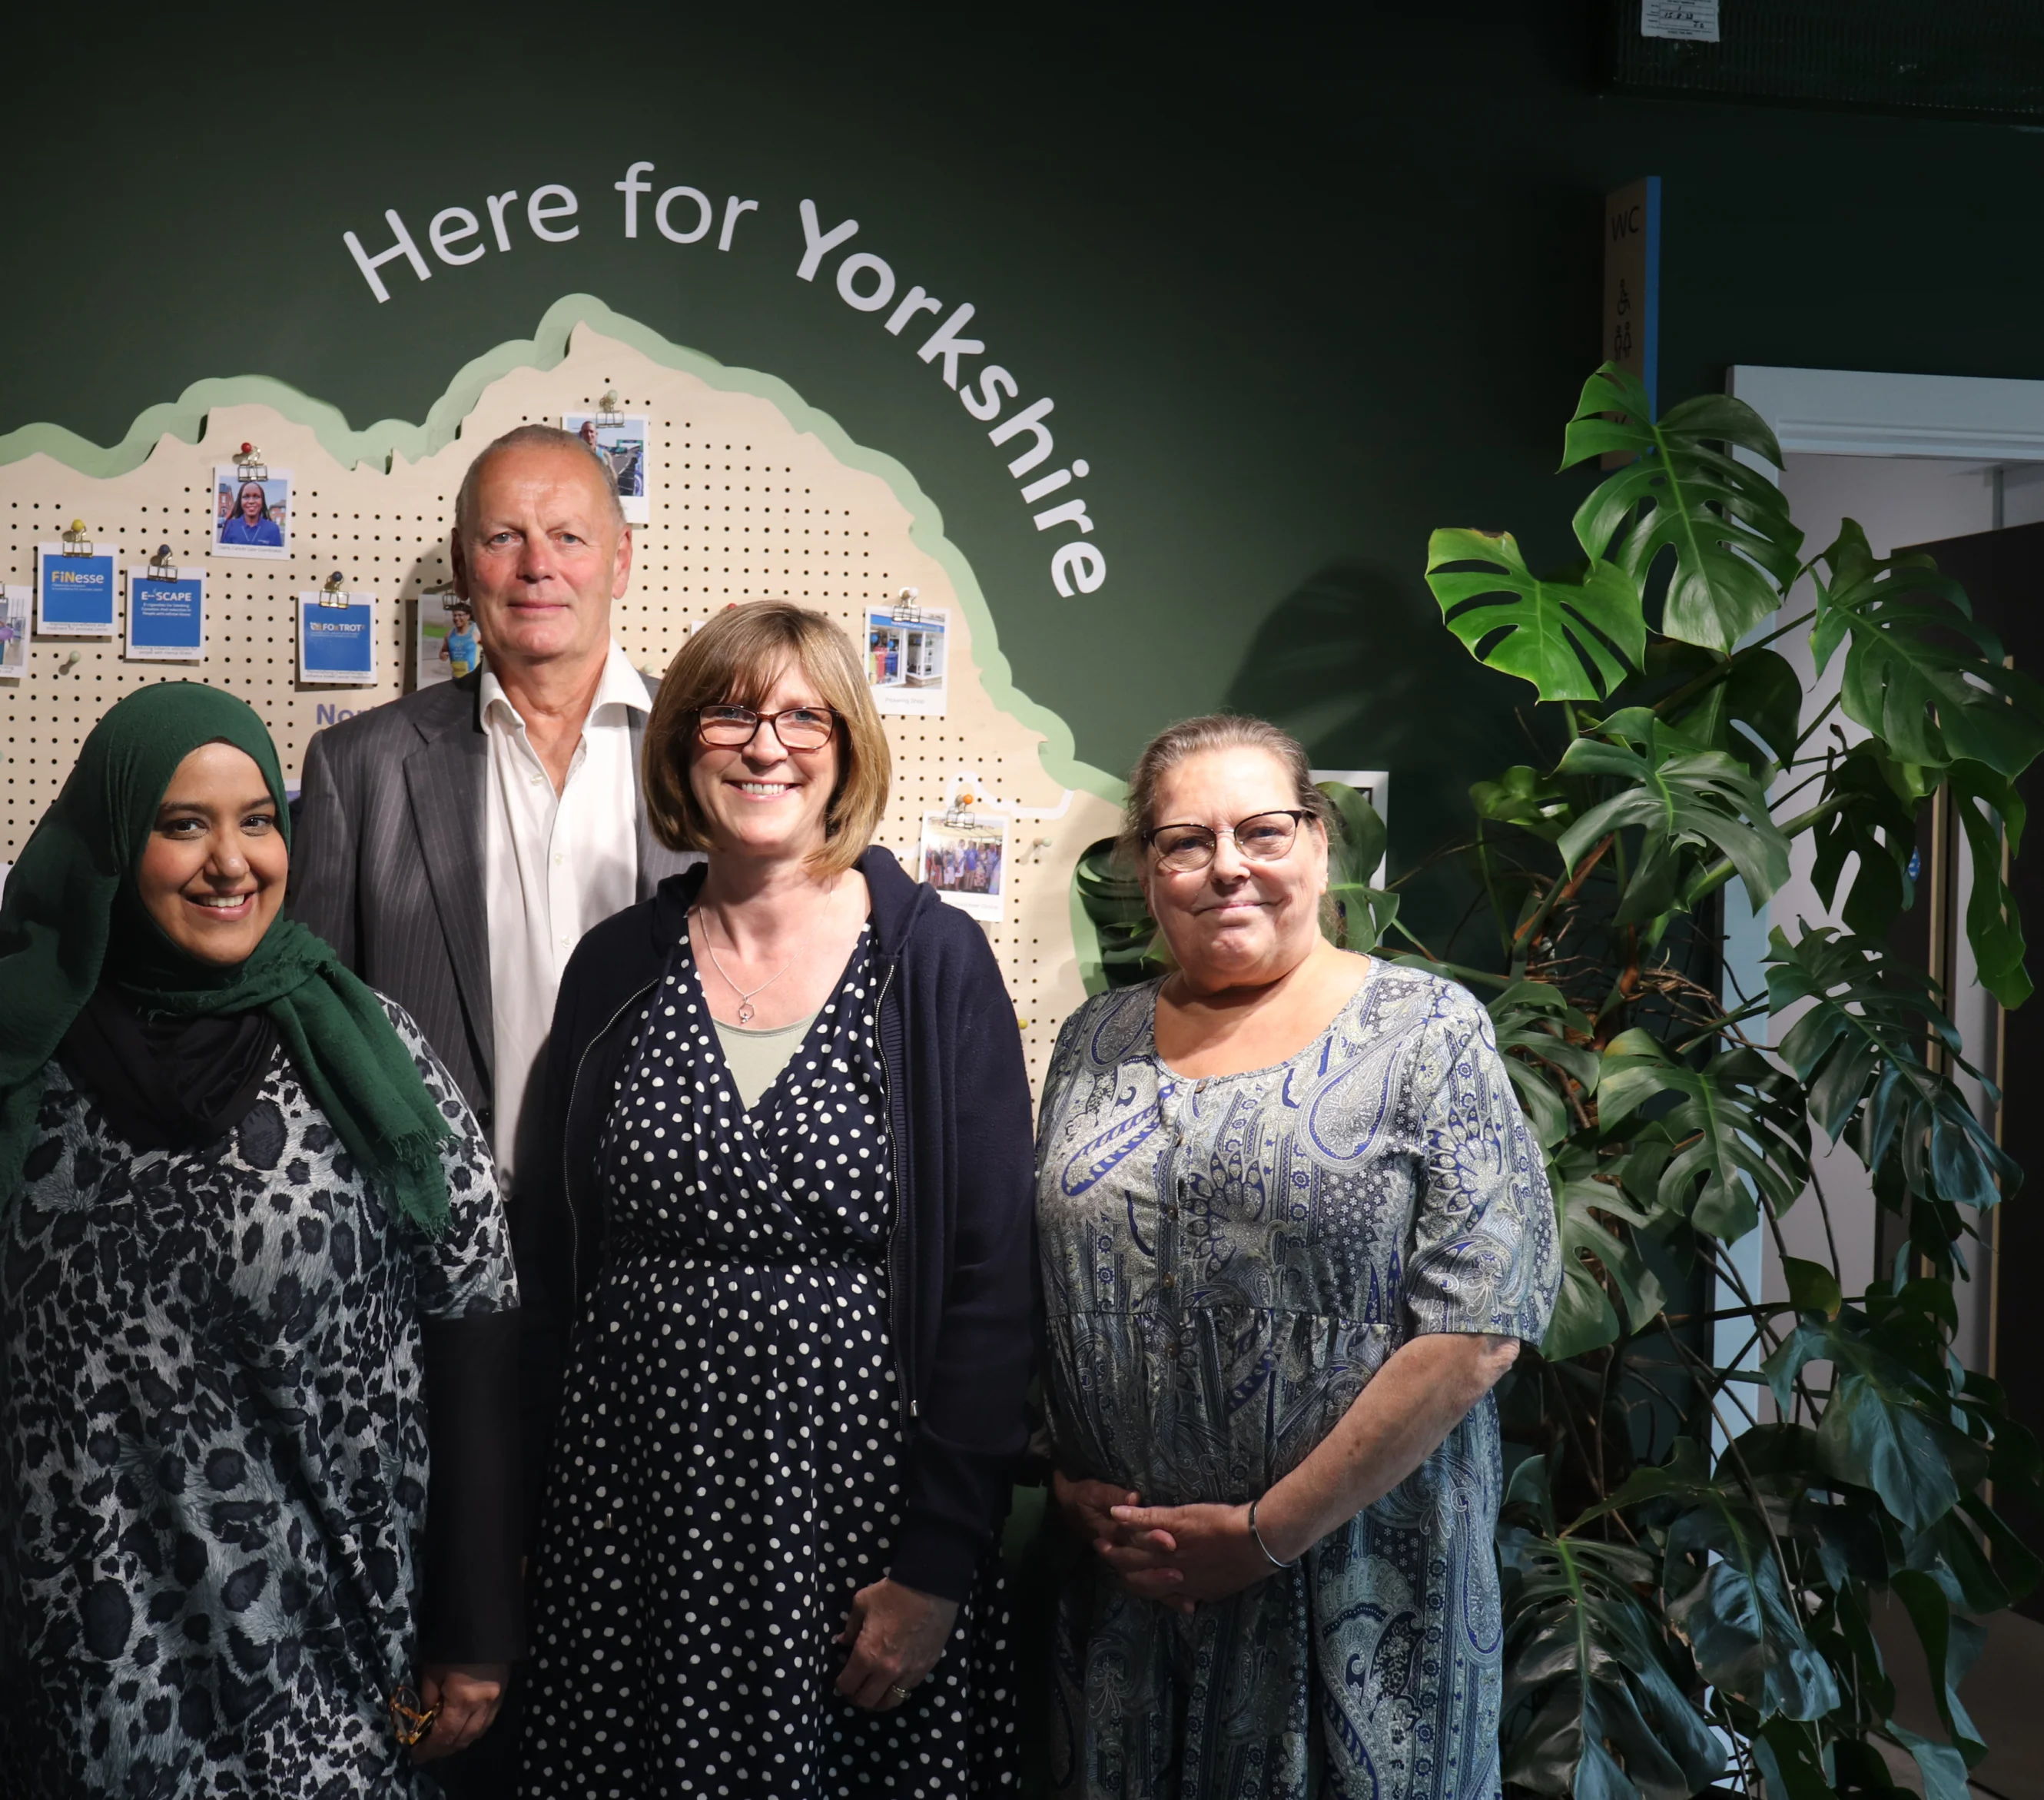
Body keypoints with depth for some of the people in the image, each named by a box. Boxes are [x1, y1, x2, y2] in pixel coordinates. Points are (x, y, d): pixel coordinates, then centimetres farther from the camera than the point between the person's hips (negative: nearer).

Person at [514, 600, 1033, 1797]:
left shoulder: (936, 965, -5)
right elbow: (553, 1253, 12)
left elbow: (993, 1284, -7)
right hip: (634, 1520, 3)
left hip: (859, 1507, -2)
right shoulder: (617, 967, 5)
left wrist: (937, 1568, -10)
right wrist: (553, 1467, 4)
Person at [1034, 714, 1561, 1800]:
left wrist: (1270, 1532, -13)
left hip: (1358, 1575, -3)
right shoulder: (1097, 1043, 7)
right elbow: (1041, 1293, 12)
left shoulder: (1428, 1031, -6)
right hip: (1123, 1577, 4)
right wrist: (1071, 1484, -3)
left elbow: (1477, 1333, -13)